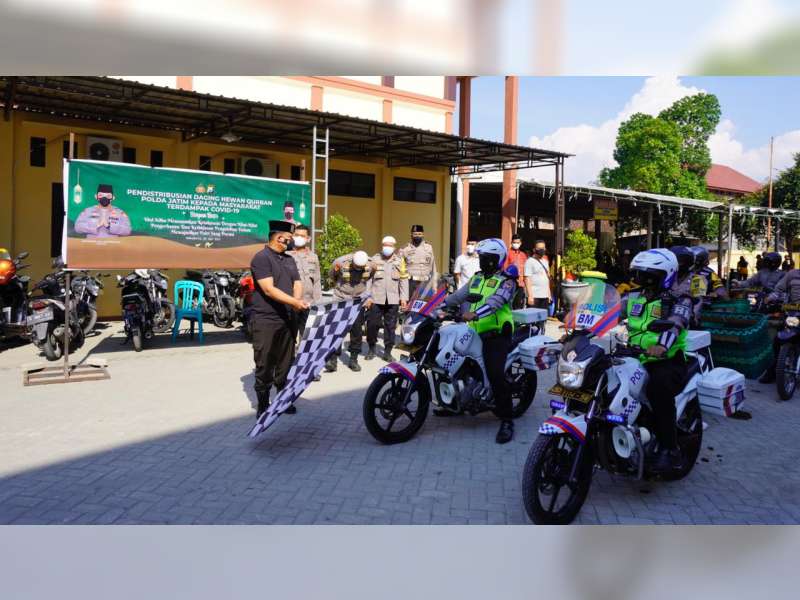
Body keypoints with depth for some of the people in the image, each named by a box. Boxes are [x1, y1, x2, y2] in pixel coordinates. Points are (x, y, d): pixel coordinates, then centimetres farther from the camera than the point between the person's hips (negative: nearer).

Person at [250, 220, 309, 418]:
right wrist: (294, 302, -26)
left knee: (285, 363, 13)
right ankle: (263, 406, 10)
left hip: (288, 319, 7)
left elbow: (297, 284, 10)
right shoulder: (261, 258, -9)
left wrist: (297, 300, -13)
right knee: (265, 365, 0)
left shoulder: (289, 260, 15)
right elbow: (269, 289, -18)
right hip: (266, 321, -7)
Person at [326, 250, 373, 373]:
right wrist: (339, 288, 7)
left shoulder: (370, 266, -11)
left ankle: (353, 359, 15)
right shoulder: (340, 263, -18)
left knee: (357, 330, 4)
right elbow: (331, 278, 1)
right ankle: (333, 359, -2)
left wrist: (369, 298, 6)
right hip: (340, 301, -2)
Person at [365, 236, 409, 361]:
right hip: (376, 298, -1)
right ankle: (371, 349, 17)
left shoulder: (400, 260, 9)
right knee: (372, 324, 0)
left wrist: (404, 297, 3)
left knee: (390, 326, 4)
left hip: (393, 299, 1)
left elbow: (404, 280, 9)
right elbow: (368, 279, 5)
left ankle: (387, 351, 13)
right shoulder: (375, 259, 6)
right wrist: (368, 296, -2)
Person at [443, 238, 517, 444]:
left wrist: (475, 313, -40)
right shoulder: (477, 277, 18)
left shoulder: (506, 281, -7)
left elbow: (495, 301, -25)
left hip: (496, 335, -8)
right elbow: (460, 295, 15)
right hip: (475, 333, 8)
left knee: (495, 375, -20)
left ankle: (507, 421, -14)